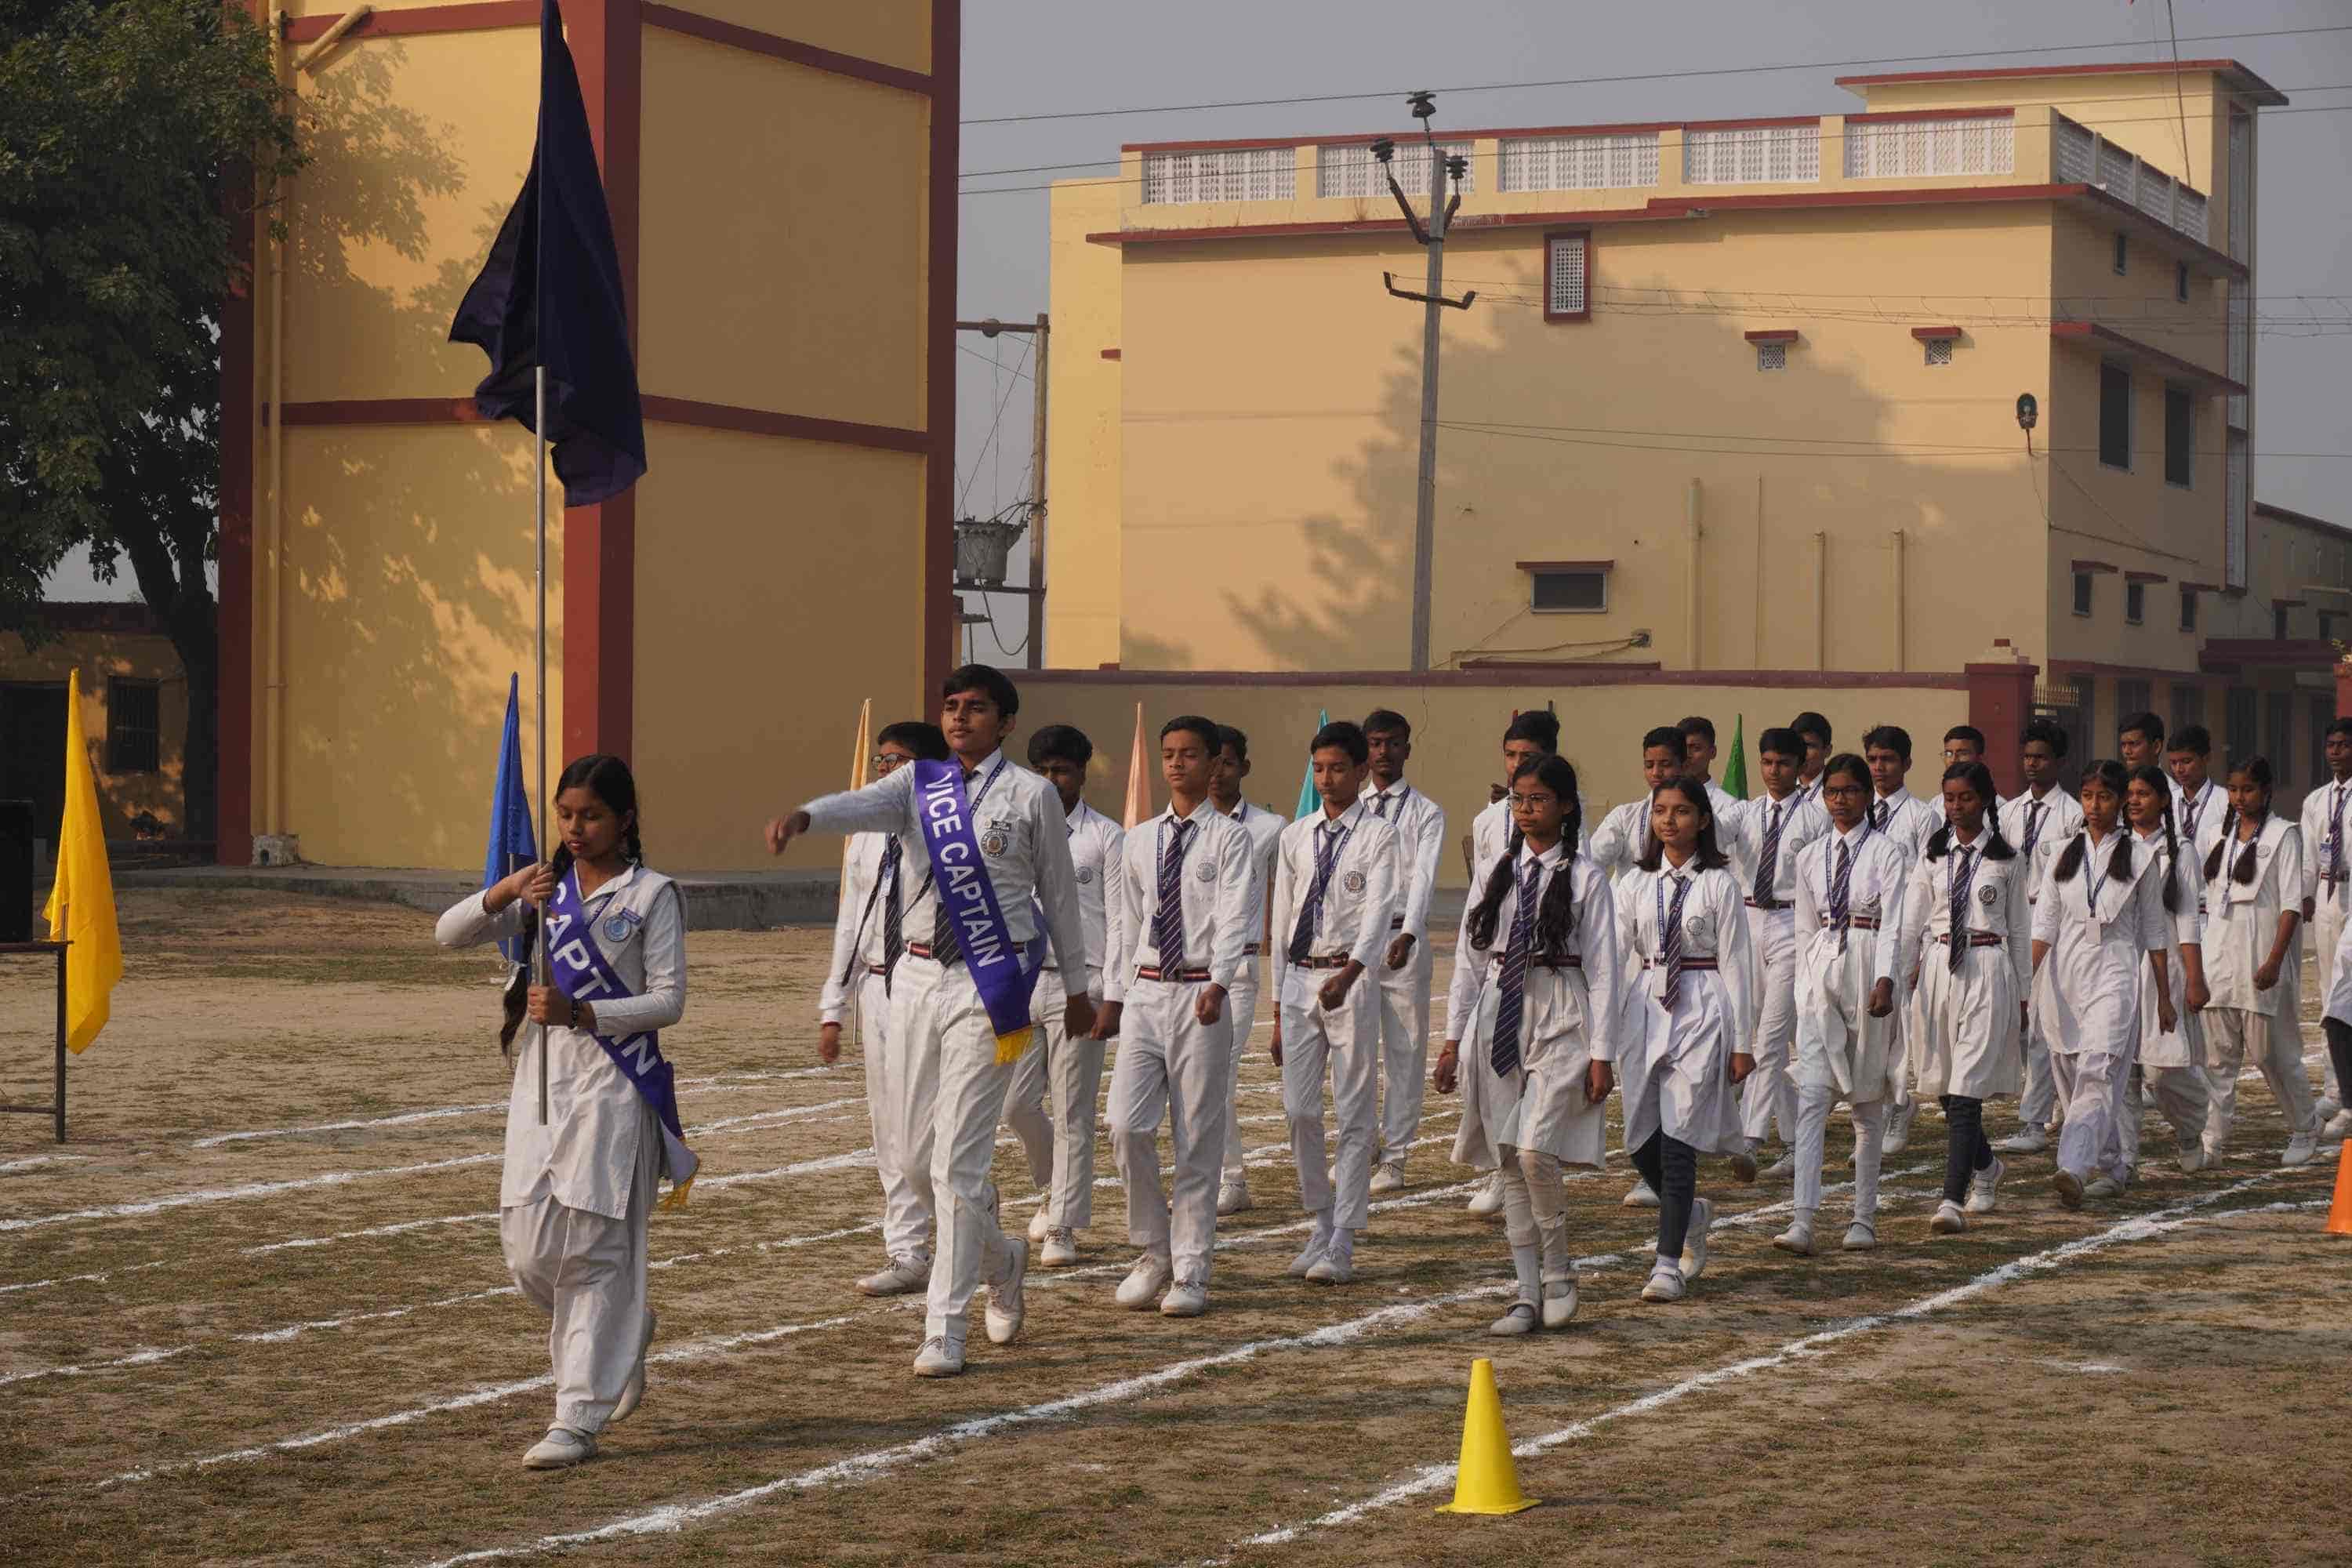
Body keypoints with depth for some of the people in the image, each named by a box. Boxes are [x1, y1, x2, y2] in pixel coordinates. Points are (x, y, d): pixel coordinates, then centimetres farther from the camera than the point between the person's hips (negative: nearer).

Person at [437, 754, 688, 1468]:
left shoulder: (651, 895, -3)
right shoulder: (543, 889, 11)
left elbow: (668, 1000, -8)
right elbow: (449, 934, 2)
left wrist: (579, 1013, -21)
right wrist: (503, 893, -17)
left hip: (615, 1083, -5)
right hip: (543, 1080, 5)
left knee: (595, 1248, -6)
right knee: (530, 1248, 1)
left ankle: (579, 1421, -2)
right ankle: (625, 1332, 30)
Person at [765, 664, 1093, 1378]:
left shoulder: (1031, 796, -2)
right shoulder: (920, 784, 7)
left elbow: (1060, 893, 6)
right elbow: (864, 805, -14)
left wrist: (1077, 987, 13)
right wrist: (803, 817, -37)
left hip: (990, 985, -5)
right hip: (920, 976, 5)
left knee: (958, 1159, -9)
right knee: (920, 1155, 12)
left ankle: (945, 1332, -2)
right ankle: (1001, 1258, 40)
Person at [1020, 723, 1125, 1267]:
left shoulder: (1105, 837, -1)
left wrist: (1113, 996, -9)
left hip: (1079, 982, -4)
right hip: (1022, 979, 4)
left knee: (1071, 1110, -2)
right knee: (1017, 1103, 4)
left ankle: (1063, 1228, 4)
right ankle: (1057, 1187, 30)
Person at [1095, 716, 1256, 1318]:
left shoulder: (1228, 838, -2)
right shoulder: (1139, 840, 13)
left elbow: (1235, 917, -13)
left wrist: (1218, 983, -26)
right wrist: (1113, 995, 13)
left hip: (1199, 996, -4)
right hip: (1144, 993, 4)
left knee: (1198, 1139, 1)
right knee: (1126, 1125, -6)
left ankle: (1190, 1273, 10)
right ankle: (1153, 1252, 12)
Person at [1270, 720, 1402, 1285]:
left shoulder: (1378, 836, -3)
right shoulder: (1295, 837, 11)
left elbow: (1379, 911, -16)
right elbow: (1281, 923, 14)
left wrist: (1349, 974, -33)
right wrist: (1278, 1009, 12)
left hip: (1351, 980, -4)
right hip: (1299, 979, 4)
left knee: (1354, 1113, -1)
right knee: (1299, 1110, 4)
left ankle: (1342, 1243, 3)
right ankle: (1321, 1223, 21)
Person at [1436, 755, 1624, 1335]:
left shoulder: (1584, 878, -3)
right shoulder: (1494, 873, 9)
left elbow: (1604, 970, -4)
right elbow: (1469, 959, 12)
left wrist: (1600, 1054, -8)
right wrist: (1453, 1039, 7)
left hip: (1559, 1025, -5)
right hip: (1499, 1020, 5)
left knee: (1535, 1150, -18)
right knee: (1509, 1162, 5)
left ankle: (1558, 1270, 4)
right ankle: (1529, 1296, 10)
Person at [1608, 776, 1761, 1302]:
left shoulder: (1719, 884, -2)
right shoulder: (1636, 884, 8)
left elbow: (1736, 963, -1)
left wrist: (1742, 1042, -3)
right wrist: (1600, 1045, 1)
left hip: (1702, 1010, -4)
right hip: (1648, 1007, 4)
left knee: (1677, 1138, -10)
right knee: (1642, 1144, 6)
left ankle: (1669, 1265, -4)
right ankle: (1692, 1213, 36)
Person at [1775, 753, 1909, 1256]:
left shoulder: (1886, 853, -1)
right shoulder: (1810, 857, 11)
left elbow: (1892, 925, -10)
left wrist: (1884, 981, -23)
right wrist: (1803, 985, 13)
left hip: (1868, 971, -3)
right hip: (1821, 971, 3)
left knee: (1868, 1100, 6)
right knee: (1811, 1095, -10)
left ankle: (1864, 1219, 15)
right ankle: (1803, 1221, -16)